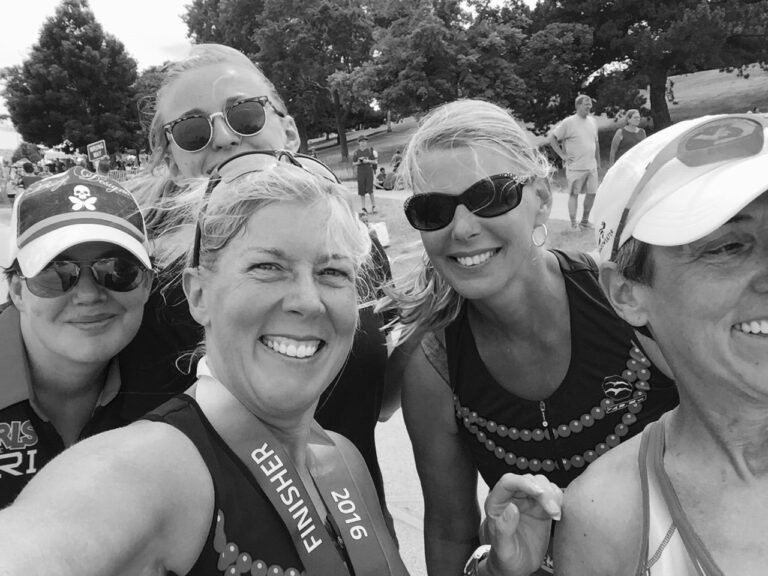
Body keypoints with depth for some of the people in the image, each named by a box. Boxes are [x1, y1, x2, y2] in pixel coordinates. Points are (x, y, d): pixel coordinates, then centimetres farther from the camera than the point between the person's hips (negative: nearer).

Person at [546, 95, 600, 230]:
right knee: (574, 194, 0)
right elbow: (551, 138, -8)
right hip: (575, 167, -6)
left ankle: (585, 221, 21)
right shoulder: (569, 122, -8)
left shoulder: (592, 121, 12)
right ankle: (573, 223, 8)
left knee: (592, 193, 7)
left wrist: (598, 161, 18)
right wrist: (563, 155, -9)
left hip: (591, 166, 6)